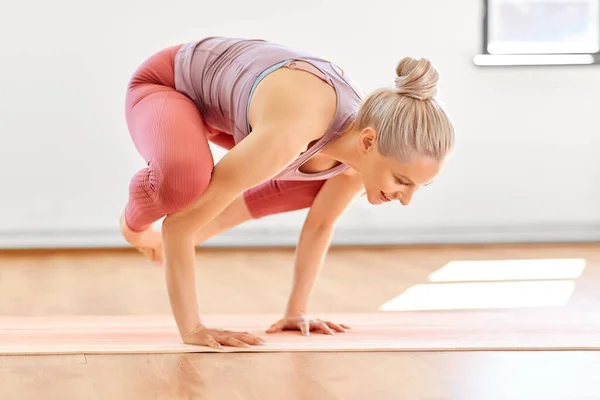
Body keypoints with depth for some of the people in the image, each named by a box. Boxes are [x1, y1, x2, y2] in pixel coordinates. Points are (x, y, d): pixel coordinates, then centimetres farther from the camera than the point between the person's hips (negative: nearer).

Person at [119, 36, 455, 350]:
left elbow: (321, 223, 0)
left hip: (225, 100, 7)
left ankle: (199, 230, 17)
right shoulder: (288, 134, -44)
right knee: (186, 179, -38)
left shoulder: (367, 147, -21)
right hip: (166, 86, -6)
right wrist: (191, 328, -33)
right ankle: (135, 224, 0)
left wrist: (297, 310, 2)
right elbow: (179, 222, -36)